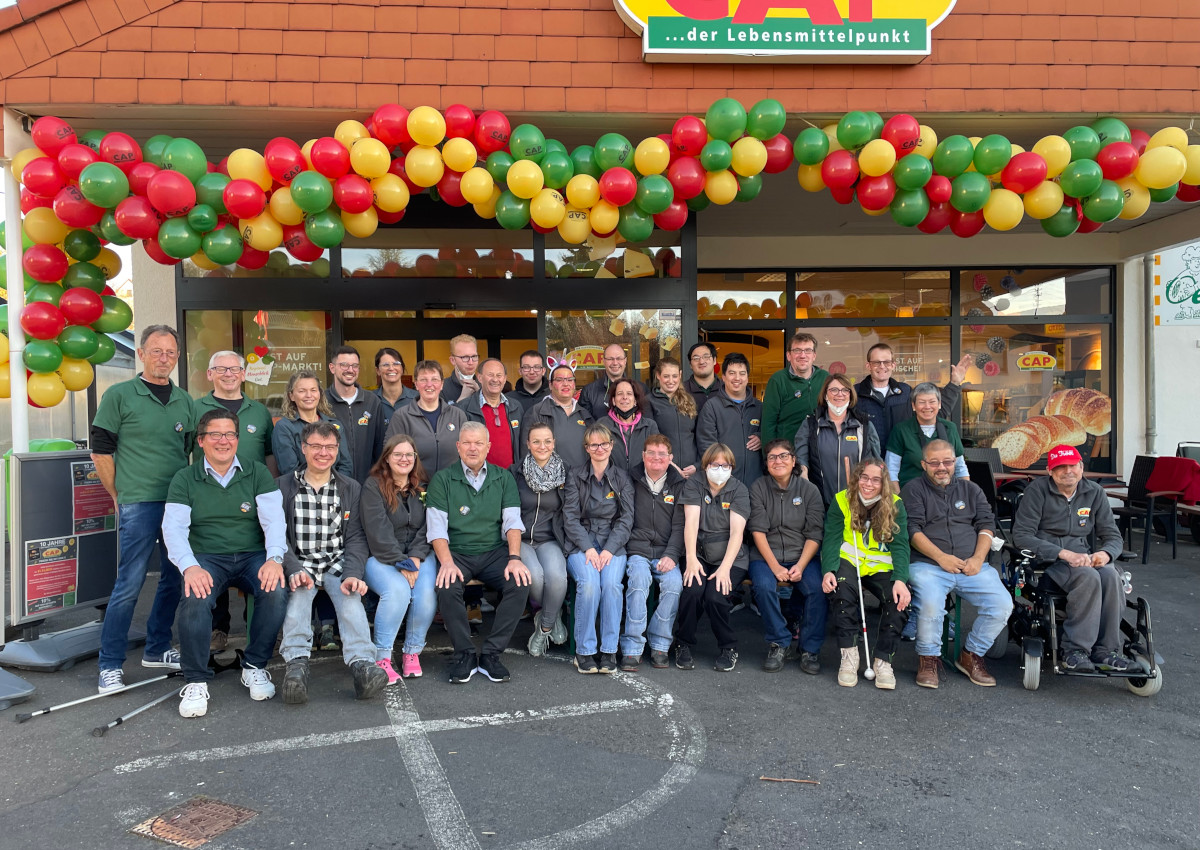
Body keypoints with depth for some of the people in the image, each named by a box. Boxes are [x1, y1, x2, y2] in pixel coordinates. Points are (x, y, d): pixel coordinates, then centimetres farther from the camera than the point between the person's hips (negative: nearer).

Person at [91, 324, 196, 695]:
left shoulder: (184, 401, 12)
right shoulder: (120, 395, -1)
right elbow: (101, 450, -1)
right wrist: (120, 496, -1)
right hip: (138, 504, -5)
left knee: (175, 578, 11)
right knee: (129, 584, -6)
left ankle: (157, 649, 27)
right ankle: (110, 665, 8)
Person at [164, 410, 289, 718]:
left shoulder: (257, 473, 8)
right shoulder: (184, 479, 7)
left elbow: (274, 519, -3)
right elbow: (173, 528, -4)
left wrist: (274, 558, -21)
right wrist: (189, 567, -24)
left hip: (253, 556, 1)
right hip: (207, 558, 0)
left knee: (276, 591, -30)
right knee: (195, 599, -32)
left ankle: (254, 667, -8)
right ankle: (196, 681, -14)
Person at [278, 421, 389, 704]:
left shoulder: (351, 488, 12)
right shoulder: (283, 487, 7)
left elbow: (355, 538, 5)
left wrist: (353, 574, -14)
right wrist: (294, 570, -20)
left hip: (338, 565, 1)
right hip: (300, 564, 0)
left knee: (350, 595, -29)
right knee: (299, 591, -33)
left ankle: (361, 663, -46)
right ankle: (297, 663, -44)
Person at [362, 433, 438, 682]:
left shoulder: (424, 487, 11)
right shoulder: (373, 486, -1)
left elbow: (427, 529, 4)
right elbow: (378, 532, -11)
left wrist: (414, 560, -12)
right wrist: (401, 565, -18)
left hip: (419, 556, 3)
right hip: (381, 557, -3)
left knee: (427, 592, -27)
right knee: (398, 590, -32)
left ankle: (412, 652, -7)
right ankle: (381, 657, -18)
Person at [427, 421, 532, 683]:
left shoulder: (503, 478, 11)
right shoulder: (442, 479, 5)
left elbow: (512, 521, 2)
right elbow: (436, 526, -4)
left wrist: (514, 558, -15)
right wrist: (447, 562, -21)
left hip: (494, 553, 2)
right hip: (456, 553, -1)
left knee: (520, 583, -26)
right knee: (447, 587, -32)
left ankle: (491, 654, -12)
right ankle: (464, 654, -11)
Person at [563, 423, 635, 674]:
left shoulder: (622, 478, 10)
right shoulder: (575, 475, 6)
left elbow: (626, 519, 3)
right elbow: (570, 517, -1)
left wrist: (609, 550, -12)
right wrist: (588, 548, -14)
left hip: (613, 543, 1)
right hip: (581, 543, -1)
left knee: (611, 583, -29)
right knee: (589, 583, -30)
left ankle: (609, 651, -17)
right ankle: (584, 651, -17)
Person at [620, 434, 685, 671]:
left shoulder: (679, 485, 11)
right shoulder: (631, 481, 10)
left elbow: (680, 526, 4)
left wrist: (671, 555, -10)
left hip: (666, 553, 1)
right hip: (637, 551, -1)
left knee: (674, 581, -28)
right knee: (639, 578, -31)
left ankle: (660, 645, -14)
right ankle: (632, 648, -26)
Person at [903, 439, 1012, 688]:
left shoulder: (971, 490, 21)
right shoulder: (913, 490, 9)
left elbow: (987, 525, 12)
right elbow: (912, 530, -2)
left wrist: (978, 558, -6)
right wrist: (941, 557, -13)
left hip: (972, 566, 4)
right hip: (928, 565, -4)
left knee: (1003, 605, -19)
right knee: (930, 604, -33)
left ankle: (971, 656, 5)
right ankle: (928, 658, -5)